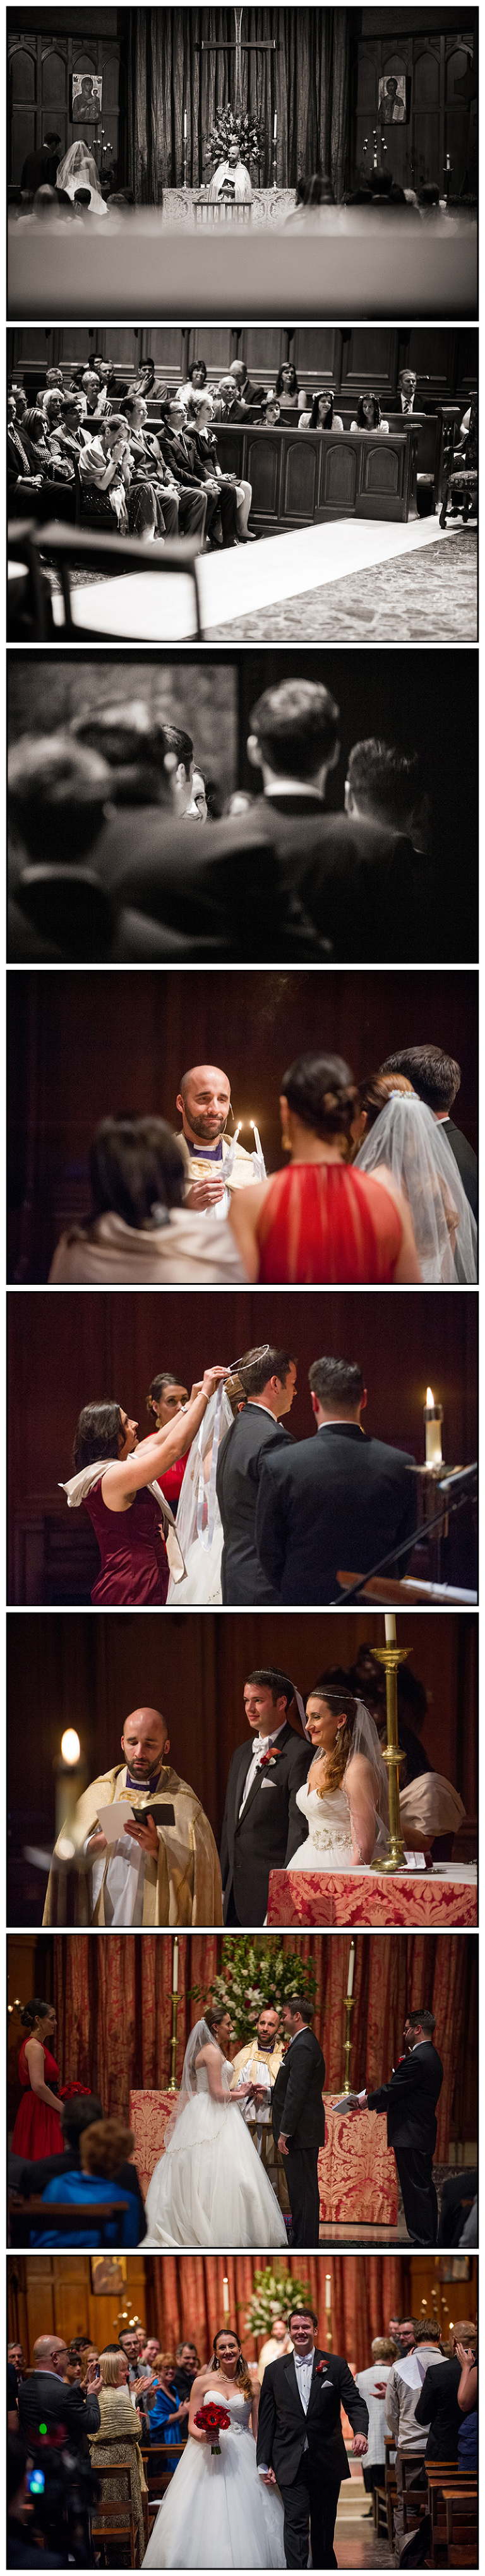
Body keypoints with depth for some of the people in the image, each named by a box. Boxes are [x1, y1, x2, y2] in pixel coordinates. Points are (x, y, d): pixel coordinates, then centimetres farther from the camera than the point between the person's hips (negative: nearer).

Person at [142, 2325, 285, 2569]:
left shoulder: (252, 2384, 7)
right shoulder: (203, 2382, 4)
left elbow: (259, 2428, 7)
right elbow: (192, 2424, 5)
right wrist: (202, 2435, -17)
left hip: (243, 2457, 1)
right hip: (208, 2455, -1)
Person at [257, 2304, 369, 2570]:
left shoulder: (336, 2365, 3)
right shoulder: (275, 2371, 5)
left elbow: (355, 2403, -2)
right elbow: (267, 2420, 7)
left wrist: (360, 2431, -23)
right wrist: (264, 2463, 3)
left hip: (327, 2461, 1)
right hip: (290, 2464, -1)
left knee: (324, 2525, 12)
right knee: (296, 2523, -11)